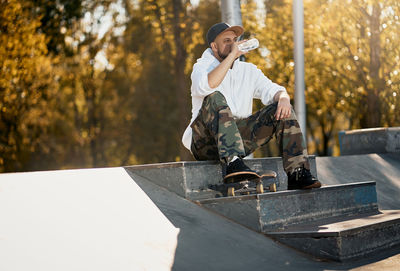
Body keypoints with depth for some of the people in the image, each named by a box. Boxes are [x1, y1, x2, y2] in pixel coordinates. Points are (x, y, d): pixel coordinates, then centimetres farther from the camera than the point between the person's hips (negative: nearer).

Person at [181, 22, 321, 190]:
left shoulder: (248, 70, 17)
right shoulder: (203, 66, 0)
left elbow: (272, 90, 6)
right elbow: (206, 86, -25)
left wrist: (283, 98, -19)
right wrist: (232, 55, -19)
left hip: (238, 137, 5)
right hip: (205, 143, -5)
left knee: (282, 110, -8)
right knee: (215, 98, -32)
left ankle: (297, 173, -19)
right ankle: (232, 163, -47)